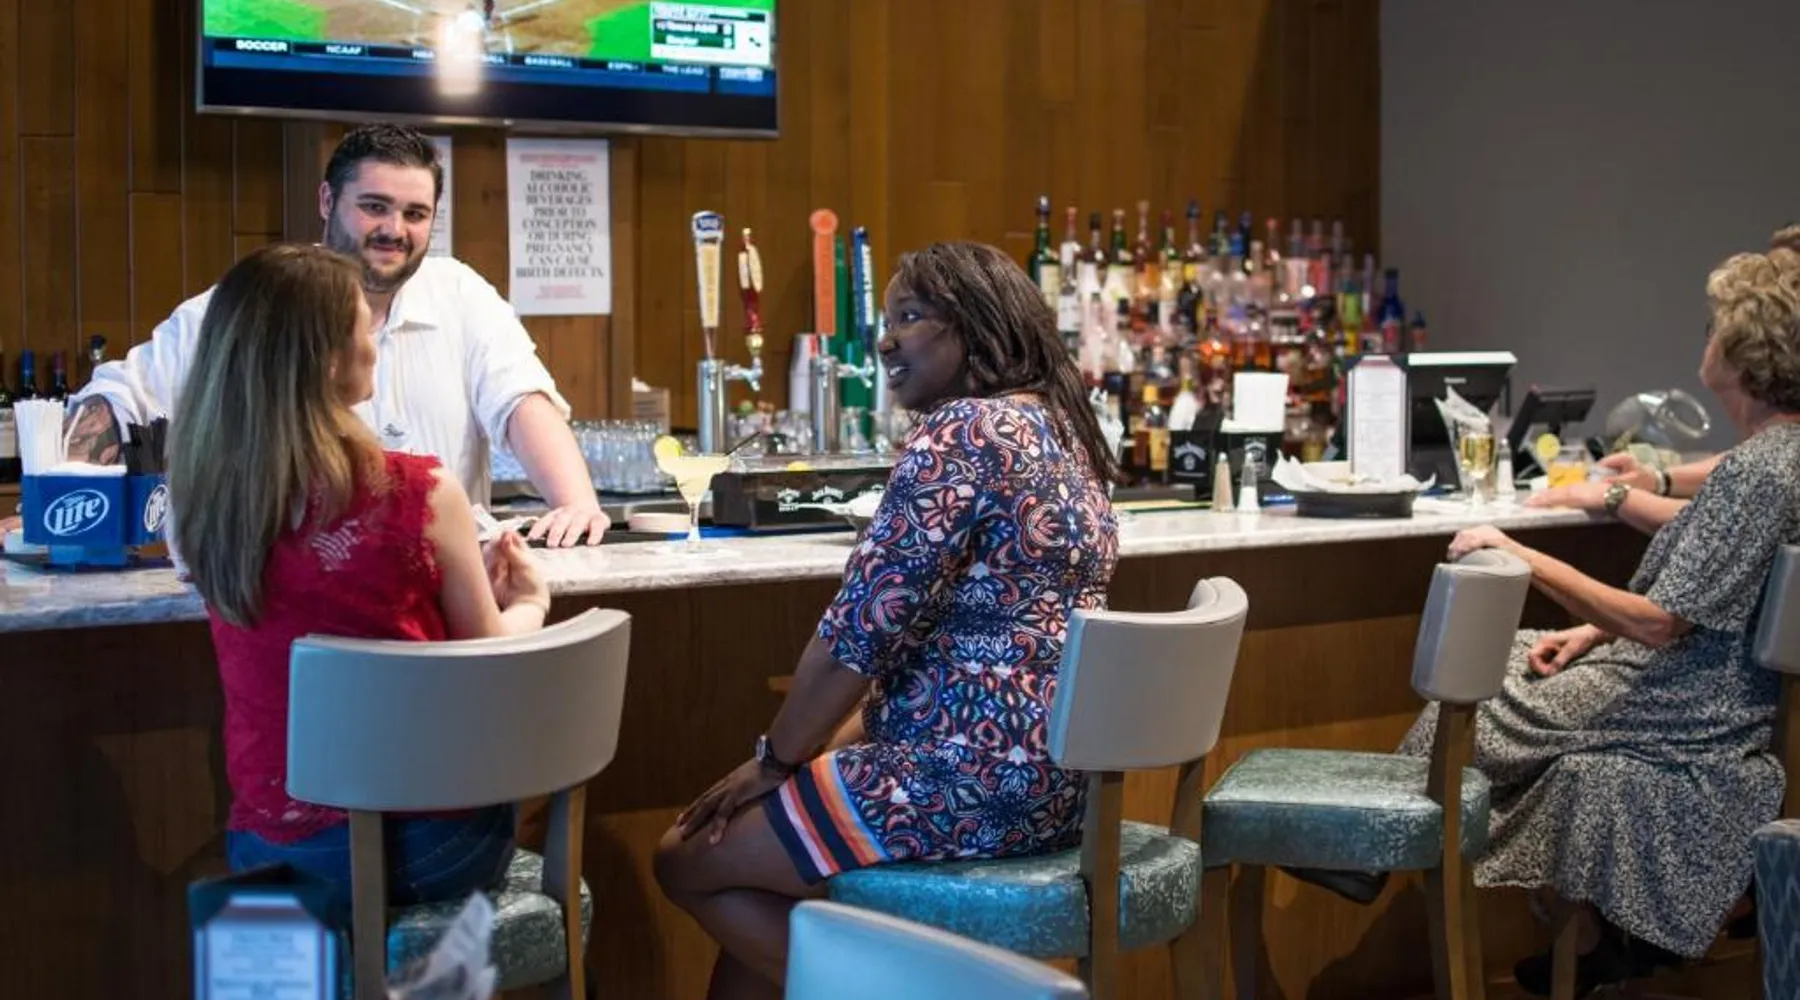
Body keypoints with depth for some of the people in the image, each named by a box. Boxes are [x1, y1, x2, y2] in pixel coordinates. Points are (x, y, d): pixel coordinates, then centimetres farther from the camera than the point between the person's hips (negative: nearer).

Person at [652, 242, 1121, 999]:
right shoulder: (1058, 426, 14)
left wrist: (774, 758, -3)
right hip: (1055, 771, 10)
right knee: (756, 831, 24)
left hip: (976, 779, -10)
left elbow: (864, 628, -18)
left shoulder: (959, 431, -16)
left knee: (688, 860, 3)